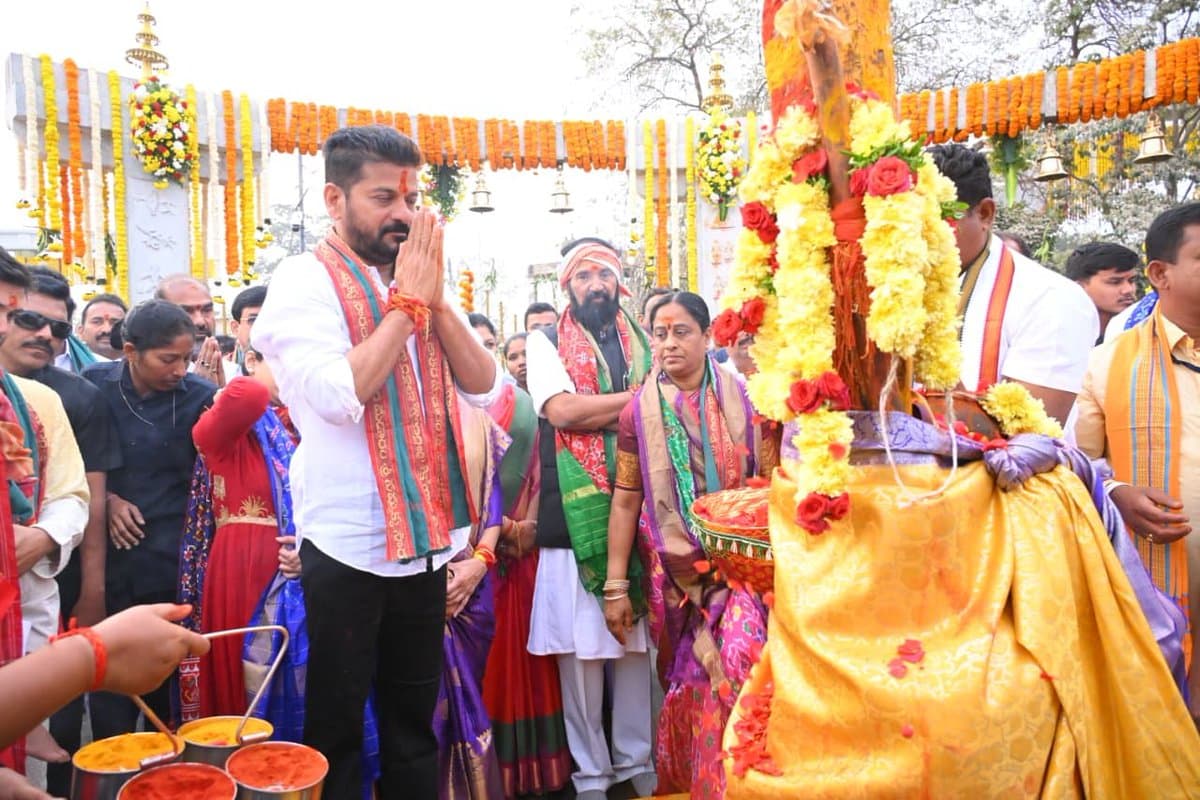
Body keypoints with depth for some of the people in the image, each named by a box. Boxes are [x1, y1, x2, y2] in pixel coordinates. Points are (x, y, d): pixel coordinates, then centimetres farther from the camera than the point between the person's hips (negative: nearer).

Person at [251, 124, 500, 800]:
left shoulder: (423, 284, 11)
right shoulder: (305, 280, -8)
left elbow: (486, 388, 2)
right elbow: (339, 396, -23)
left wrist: (436, 300, -10)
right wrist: (407, 302, -15)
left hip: (427, 539, 6)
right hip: (348, 547, -5)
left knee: (415, 722, 18)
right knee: (337, 728, 9)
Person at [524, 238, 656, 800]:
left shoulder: (645, 344, 15)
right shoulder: (546, 343, 6)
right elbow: (561, 410, -11)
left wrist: (595, 411, -6)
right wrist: (638, 398, -5)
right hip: (576, 515, -3)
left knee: (638, 641, 9)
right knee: (581, 647, 2)